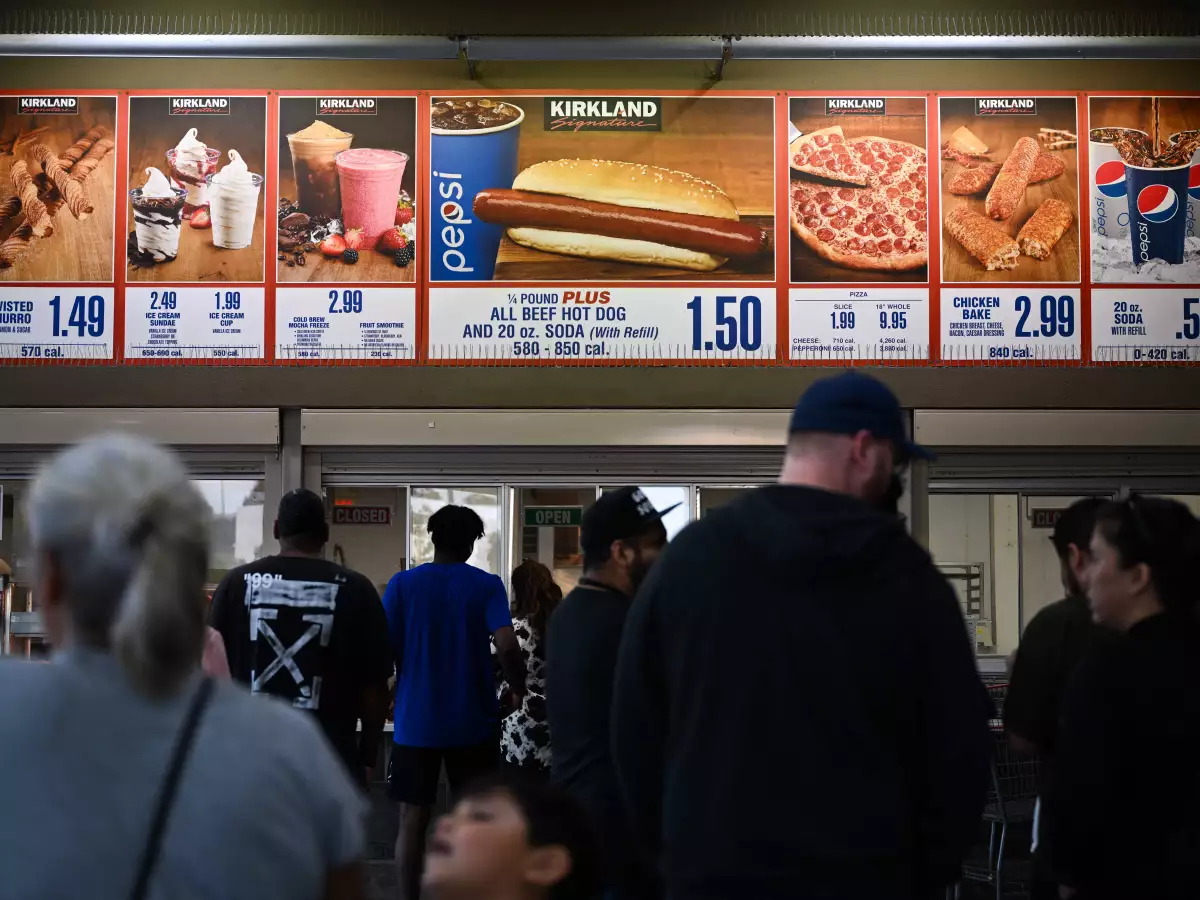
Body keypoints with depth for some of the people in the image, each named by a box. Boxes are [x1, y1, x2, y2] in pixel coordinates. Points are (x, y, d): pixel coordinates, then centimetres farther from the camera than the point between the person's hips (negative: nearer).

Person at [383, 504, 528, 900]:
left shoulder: (402, 583, 0)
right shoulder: (487, 585, -3)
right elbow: (507, 645, -17)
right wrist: (519, 689, 0)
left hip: (415, 721, 1)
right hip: (473, 722, 0)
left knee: (413, 820, 8)